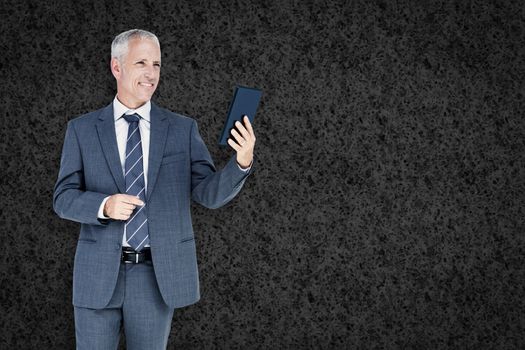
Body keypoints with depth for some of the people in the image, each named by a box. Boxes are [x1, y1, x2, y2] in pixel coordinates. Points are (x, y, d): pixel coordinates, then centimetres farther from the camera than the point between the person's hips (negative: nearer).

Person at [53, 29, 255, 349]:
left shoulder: (183, 129, 3)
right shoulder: (82, 129, 3)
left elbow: (210, 193, -3)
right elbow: (64, 199, 0)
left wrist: (242, 162, -23)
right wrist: (105, 205, -21)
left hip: (157, 275, 1)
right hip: (99, 274, 0)